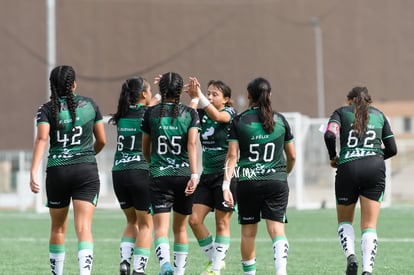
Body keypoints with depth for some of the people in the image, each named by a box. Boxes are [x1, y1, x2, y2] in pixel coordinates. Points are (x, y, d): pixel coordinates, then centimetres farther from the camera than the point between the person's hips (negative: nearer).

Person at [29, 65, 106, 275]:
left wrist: (33, 172, -22)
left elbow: (42, 139, -14)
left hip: (57, 171, 1)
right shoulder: (89, 104, 6)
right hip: (86, 171, -1)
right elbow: (101, 140, 12)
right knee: (84, 228, -9)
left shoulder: (47, 109, 1)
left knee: (58, 228, 17)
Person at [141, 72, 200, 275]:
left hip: (159, 176, -1)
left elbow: (145, 149, 13)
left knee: (161, 227, -10)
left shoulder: (151, 113, 4)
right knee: (180, 227, 17)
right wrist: (194, 175, -17)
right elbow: (192, 144, -12)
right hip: (184, 174, 2)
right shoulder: (190, 114, 2)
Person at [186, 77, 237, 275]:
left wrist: (199, 96, -39)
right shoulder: (203, 114, 8)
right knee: (194, 220, -1)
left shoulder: (229, 113, -8)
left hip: (226, 175, -6)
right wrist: (194, 98, -21)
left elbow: (216, 116, -29)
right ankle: (214, 259, 15)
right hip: (207, 175, 6)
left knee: (222, 222, 0)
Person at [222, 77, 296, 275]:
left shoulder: (239, 121, 1)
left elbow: (232, 155, -6)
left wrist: (226, 185, -7)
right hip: (276, 182, 0)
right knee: (277, 229, -7)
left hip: (247, 183, 0)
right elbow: (292, 156, 12)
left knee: (248, 233, 12)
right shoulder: (280, 120, 6)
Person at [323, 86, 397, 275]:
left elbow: (330, 135, -7)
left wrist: (333, 157, 8)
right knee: (369, 226, 1)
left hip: (347, 168, -1)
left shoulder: (341, 112, 13)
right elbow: (392, 149, 16)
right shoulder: (379, 115, 19)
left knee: (345, 221, 17)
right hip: (375, 169, 1)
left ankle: (350, 256, -9)